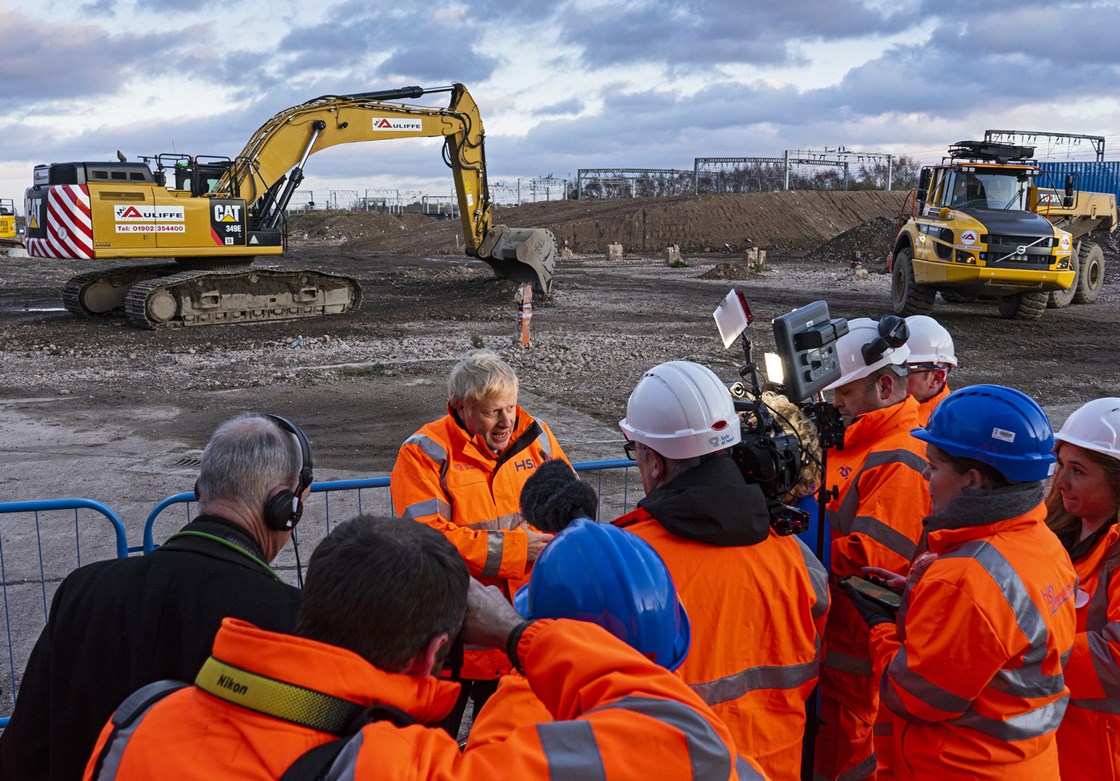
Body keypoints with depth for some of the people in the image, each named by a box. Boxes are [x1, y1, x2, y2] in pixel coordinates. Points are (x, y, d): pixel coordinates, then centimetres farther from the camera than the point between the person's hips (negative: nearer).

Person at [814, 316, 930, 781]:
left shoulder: (901, 462, -20)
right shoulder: (857, 437, 10)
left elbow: (864, 556, -26)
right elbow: (832, 515, 17)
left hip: (857, 649, -9)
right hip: (828, 633, 9)